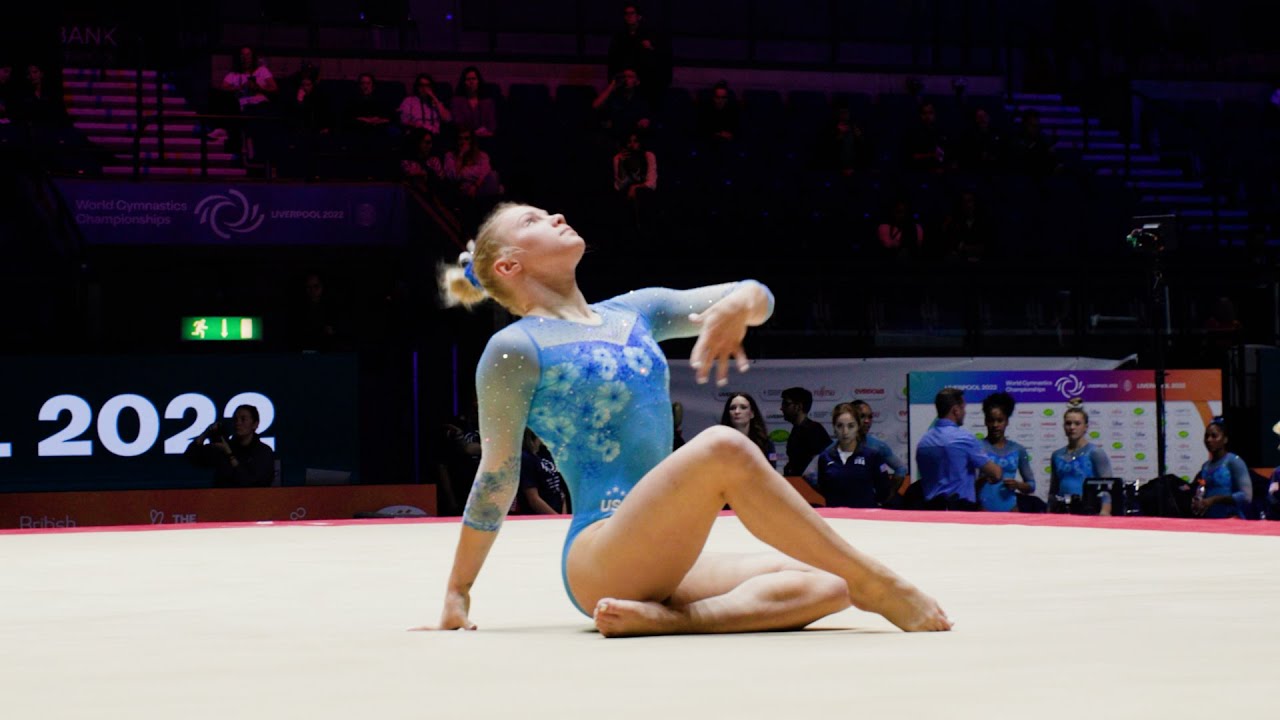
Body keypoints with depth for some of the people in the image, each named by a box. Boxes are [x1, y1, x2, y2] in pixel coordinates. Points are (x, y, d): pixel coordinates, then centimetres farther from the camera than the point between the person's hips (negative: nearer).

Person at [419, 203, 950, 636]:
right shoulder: (514, 349, 0)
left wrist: (738, 305, -9)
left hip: (664, 562, 7)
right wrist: (458, 594, 7)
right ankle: (876, 586, -22)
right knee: (722, 449, -31)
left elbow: (757, 295, 15)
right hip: (597, 558, -7)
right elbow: (496, 480, 4)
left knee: (825, 587, -16)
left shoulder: (633, 311, 19)